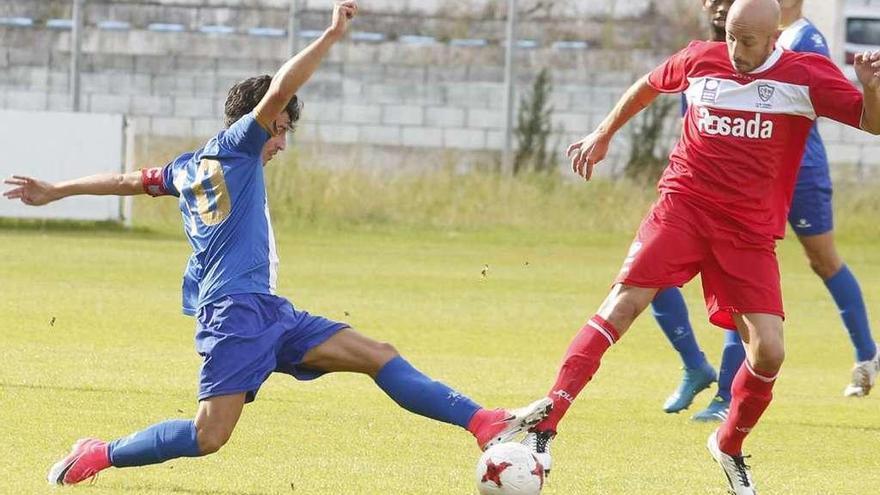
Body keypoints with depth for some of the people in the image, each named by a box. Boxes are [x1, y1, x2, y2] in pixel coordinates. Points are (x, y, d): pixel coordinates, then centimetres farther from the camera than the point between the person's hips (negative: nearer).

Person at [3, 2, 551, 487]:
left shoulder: (190, 167, 23)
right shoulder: (234, 145, 0)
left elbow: (129, 180, 32)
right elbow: (279, 90, -15)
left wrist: (55, 191, 41)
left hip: (267, 313, 10)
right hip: (235, 308, -10)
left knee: (378, 355, -1)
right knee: (210, 436, -18)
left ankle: (485, 423, -11)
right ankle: (99, 455, -1)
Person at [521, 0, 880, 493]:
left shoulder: (806, 75, -4)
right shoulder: (700, 60, 4)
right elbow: (650, 86, 25)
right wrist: (603, 134, 31)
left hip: (750, 231, 0)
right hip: (683, 206, 0)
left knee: (769, 352, -9)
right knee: (625, 301, -20)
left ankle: (729, 446, 20)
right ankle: (544, 423, -23)